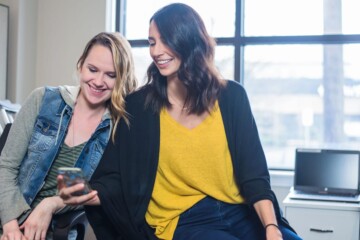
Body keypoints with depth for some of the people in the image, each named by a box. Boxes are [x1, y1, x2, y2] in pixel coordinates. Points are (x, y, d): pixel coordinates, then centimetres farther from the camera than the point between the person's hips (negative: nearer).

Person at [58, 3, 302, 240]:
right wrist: (91, 194, -20)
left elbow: (253, 173, -1)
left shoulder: (231, 95, 3)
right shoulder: (138, 105, 0)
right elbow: (118, 178, 1)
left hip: (239, 213, 2)